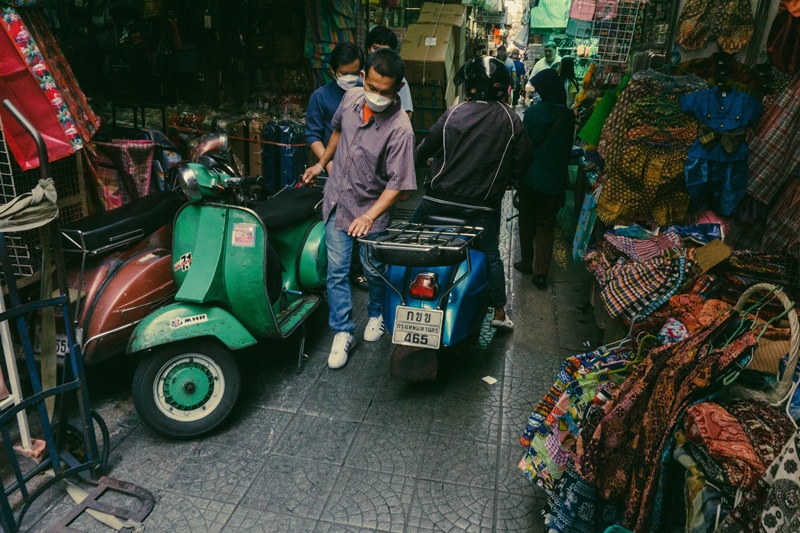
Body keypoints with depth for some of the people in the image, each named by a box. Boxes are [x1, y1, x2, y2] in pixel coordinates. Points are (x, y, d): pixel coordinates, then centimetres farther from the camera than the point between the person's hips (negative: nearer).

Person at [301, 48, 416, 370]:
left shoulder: (400, 129, -24)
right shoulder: (352, 97, -7)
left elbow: (397, 184, -22)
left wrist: (369, 216, -29)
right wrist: (321, 164, 23)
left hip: (371, 210, -4)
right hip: (337, 202, 4)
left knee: (374, 271, 14)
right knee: (336, 271, 5)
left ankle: (377, 314, 43)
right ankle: (342, 333, 18)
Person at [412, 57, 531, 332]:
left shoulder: (453, 113, -7)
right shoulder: (511, 120, -3)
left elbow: (423, 151, -1)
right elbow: (520, 165, 0)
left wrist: (418, 157, 22)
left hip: (440, 198, -1)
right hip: (483, 204, 1)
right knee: (491, 255, 16)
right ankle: (499, 312, 20)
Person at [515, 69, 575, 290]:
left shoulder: (532, 112, -14)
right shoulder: (568, 116, -6)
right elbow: (568, 148, 6)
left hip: (530, 176, -1)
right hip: (555, 178, 2)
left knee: (526, 220, 17)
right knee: (546, 225, 10)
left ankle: (527, 262, 28)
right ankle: (541, 272, 9)